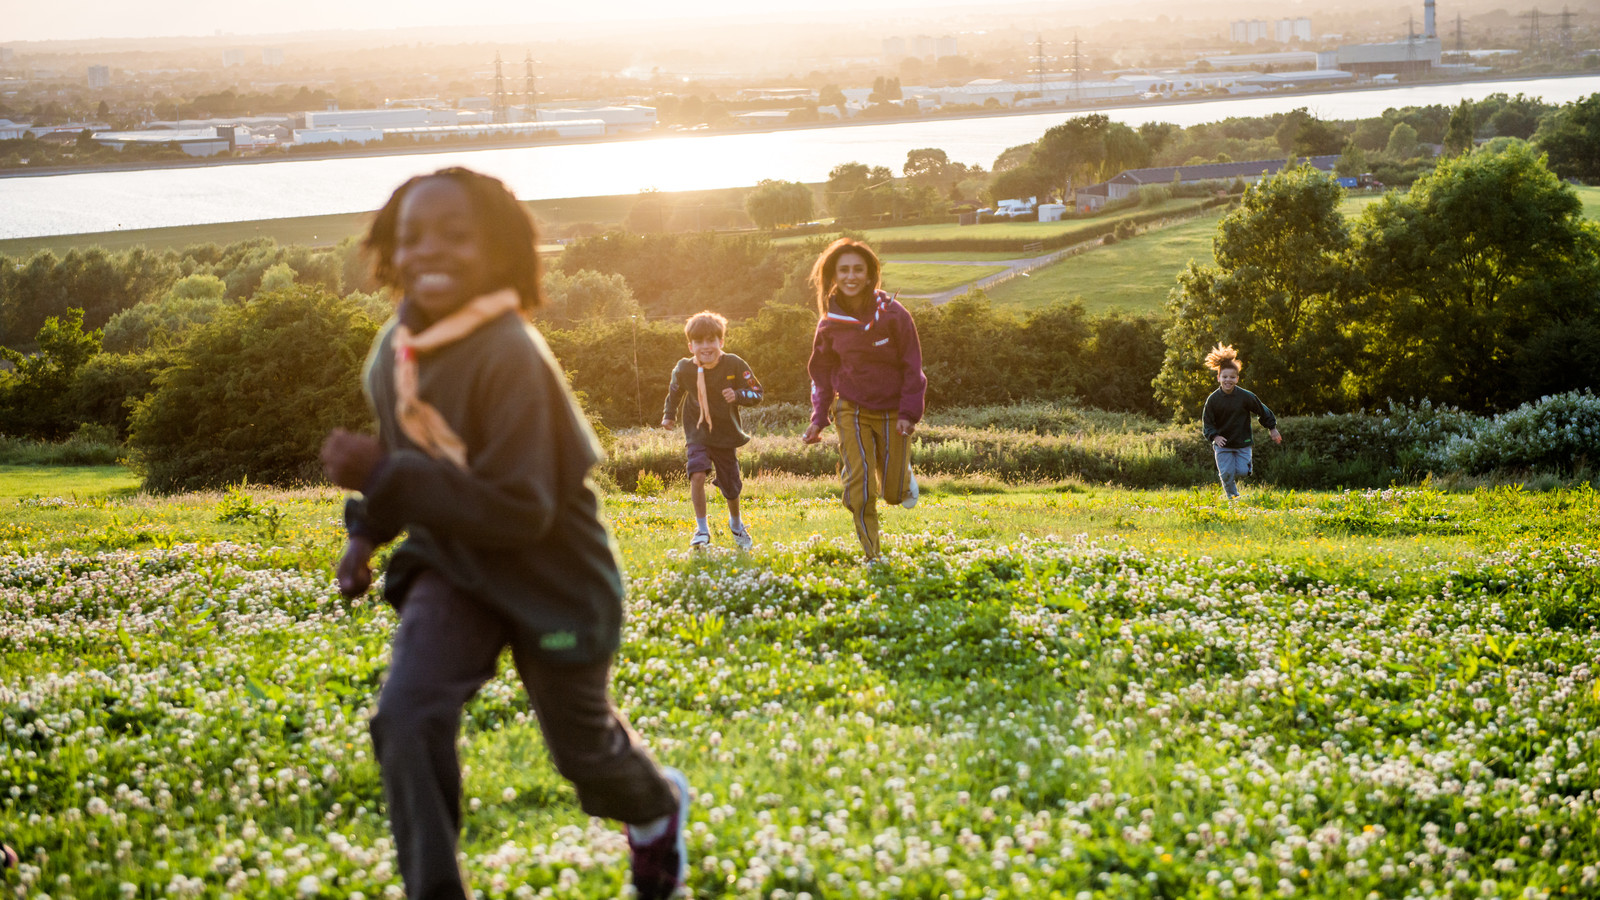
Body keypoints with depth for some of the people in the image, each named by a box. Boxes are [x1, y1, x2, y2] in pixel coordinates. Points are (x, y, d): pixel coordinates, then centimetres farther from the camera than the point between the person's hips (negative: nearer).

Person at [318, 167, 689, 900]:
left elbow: (521, 510, -31)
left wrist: (383, 478, -32)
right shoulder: (394, 351, -7)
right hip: (452, 566, 5)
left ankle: (658, 811, 50)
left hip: (550, 574, -5)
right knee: (407, 717, -21)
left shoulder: (510, 357, -29)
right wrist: (368, 529, 2)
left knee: (581, 747, 15)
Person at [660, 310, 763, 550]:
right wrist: (669, 414, 5)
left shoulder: (734, 365, -17)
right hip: (697, 434, 0)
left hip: (725, 434, 0)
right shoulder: (684, 369, -12)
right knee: (697, 474, -26)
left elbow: (757, 393, -10)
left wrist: (738, 395, -28)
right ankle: (701, 529, -13)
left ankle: (735, 523, 44)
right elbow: (675, 392, 12)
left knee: (731, 487, 11)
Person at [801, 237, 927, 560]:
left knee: (894, 492, 4)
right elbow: (822, 373, 8)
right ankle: (872, 555, 6)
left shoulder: (892, 314, -12)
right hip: (851, 410, 1)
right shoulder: (830, 322, -5)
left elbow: (912, 367, -6)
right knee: (858, 489, -11)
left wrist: (909, 413, -12)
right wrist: (818, 419, 1)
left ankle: (904, 475, 41)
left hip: (892, 410, -1)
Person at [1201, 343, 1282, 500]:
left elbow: (1263, 411, 6)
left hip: (1242, 443, 0)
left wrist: (1272, 428, 12)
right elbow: (1207, 422, -4)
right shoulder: (1213, 399, -9)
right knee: (1227, 473, -8)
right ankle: (1233, 497, 14)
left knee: (1242, 471, -7)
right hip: (1223, 444, 0)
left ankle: (1234, 479, 27)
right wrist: (1214, 436, -21)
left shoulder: (1245, 396, -9)